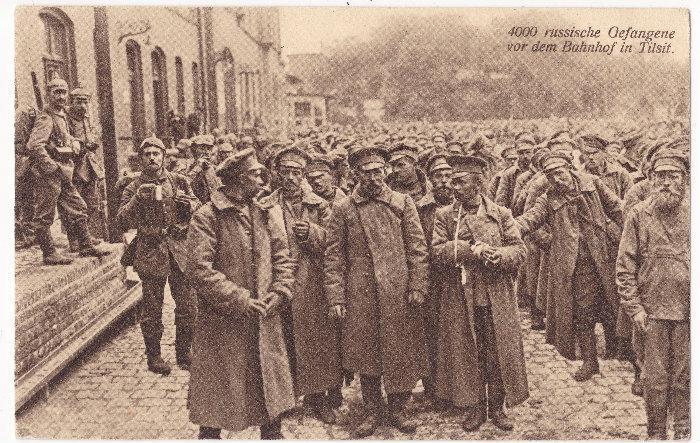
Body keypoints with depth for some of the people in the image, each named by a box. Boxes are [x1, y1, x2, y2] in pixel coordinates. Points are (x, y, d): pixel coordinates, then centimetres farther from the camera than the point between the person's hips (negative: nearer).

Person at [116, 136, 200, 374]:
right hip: (150, 252, -2)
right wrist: (137, 199, -21)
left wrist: (188, 203, -10)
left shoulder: (179, 181, 7)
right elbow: (122, 223, -7)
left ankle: (184, 352, 22)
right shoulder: (134, 187, 1)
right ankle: (154, 356, 20)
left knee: (188, 306, 5)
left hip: (180, 249, 2)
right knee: (152, 308, 5)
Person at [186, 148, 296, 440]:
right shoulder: (207, 217, -13)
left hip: (265, 319, 6)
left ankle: (272, 433, 33)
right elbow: (200, 269, -18)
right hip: (223, 324, -5)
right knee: (217, 393, 8)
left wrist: (279, 292, -7)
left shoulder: (266, 214, 6)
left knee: (271, 385, 15)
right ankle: (210, 433, 29)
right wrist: (241, 300, -19)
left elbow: (281, 257, 9)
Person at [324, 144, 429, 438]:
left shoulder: (403, 203, 4)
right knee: (365, 353, 9)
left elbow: (418, 248, 3)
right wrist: (335, 298, -5)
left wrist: (417, 286, -5)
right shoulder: (343, 210, 2)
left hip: (398, 292, 0)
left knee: (400, 352, 7)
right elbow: (333, 257, 1)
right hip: (360, 295, 0)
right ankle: (372, 411, 25)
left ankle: (397, 408, 26)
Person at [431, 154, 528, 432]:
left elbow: (519, 250, -1)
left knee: (498, 352, 7)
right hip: (460, 299, 0)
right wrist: (471, 250, -19)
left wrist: (498, 255, -21)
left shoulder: (501, 214, 4)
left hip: (497, 298, 0)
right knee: (468, 353, 7)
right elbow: (437, 253, -8)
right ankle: (474, 407, 23)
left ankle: (497, 406, 23)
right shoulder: (444, 216, 3)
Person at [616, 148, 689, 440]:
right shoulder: (638, 215, -2)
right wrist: (634, 307, -7)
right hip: (652, 310, -1)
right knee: (654, 378, 8)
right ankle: (656, 432, 24)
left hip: (688, 311, 1)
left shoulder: (692, 214, 1)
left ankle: (683, 431, 28)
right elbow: (625, 265, -2)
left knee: (684, 377, 11)